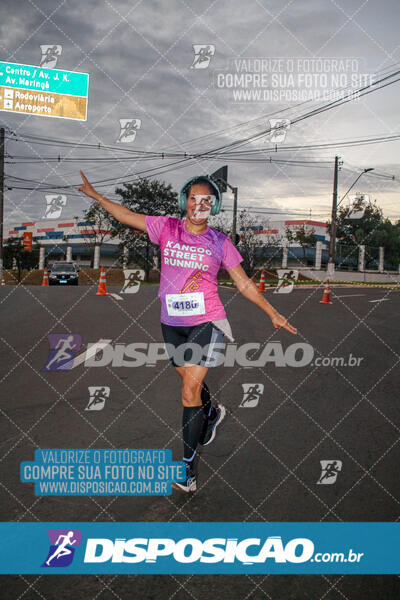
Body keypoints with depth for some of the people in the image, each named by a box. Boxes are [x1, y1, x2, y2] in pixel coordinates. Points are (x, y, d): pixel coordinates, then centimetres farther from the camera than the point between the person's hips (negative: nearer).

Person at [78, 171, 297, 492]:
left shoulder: (220, 242, 0)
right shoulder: (167, 227, 2)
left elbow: (244, 283, 7)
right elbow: (127, 215, 7)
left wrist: (272, 313, 7)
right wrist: (94, 194, 5)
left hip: (206, 322, -3)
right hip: (172, 322, 3)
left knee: (190, 390, -10)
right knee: (190, 380, 17)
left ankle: (188, 466, -1)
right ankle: (212, 413, 52)